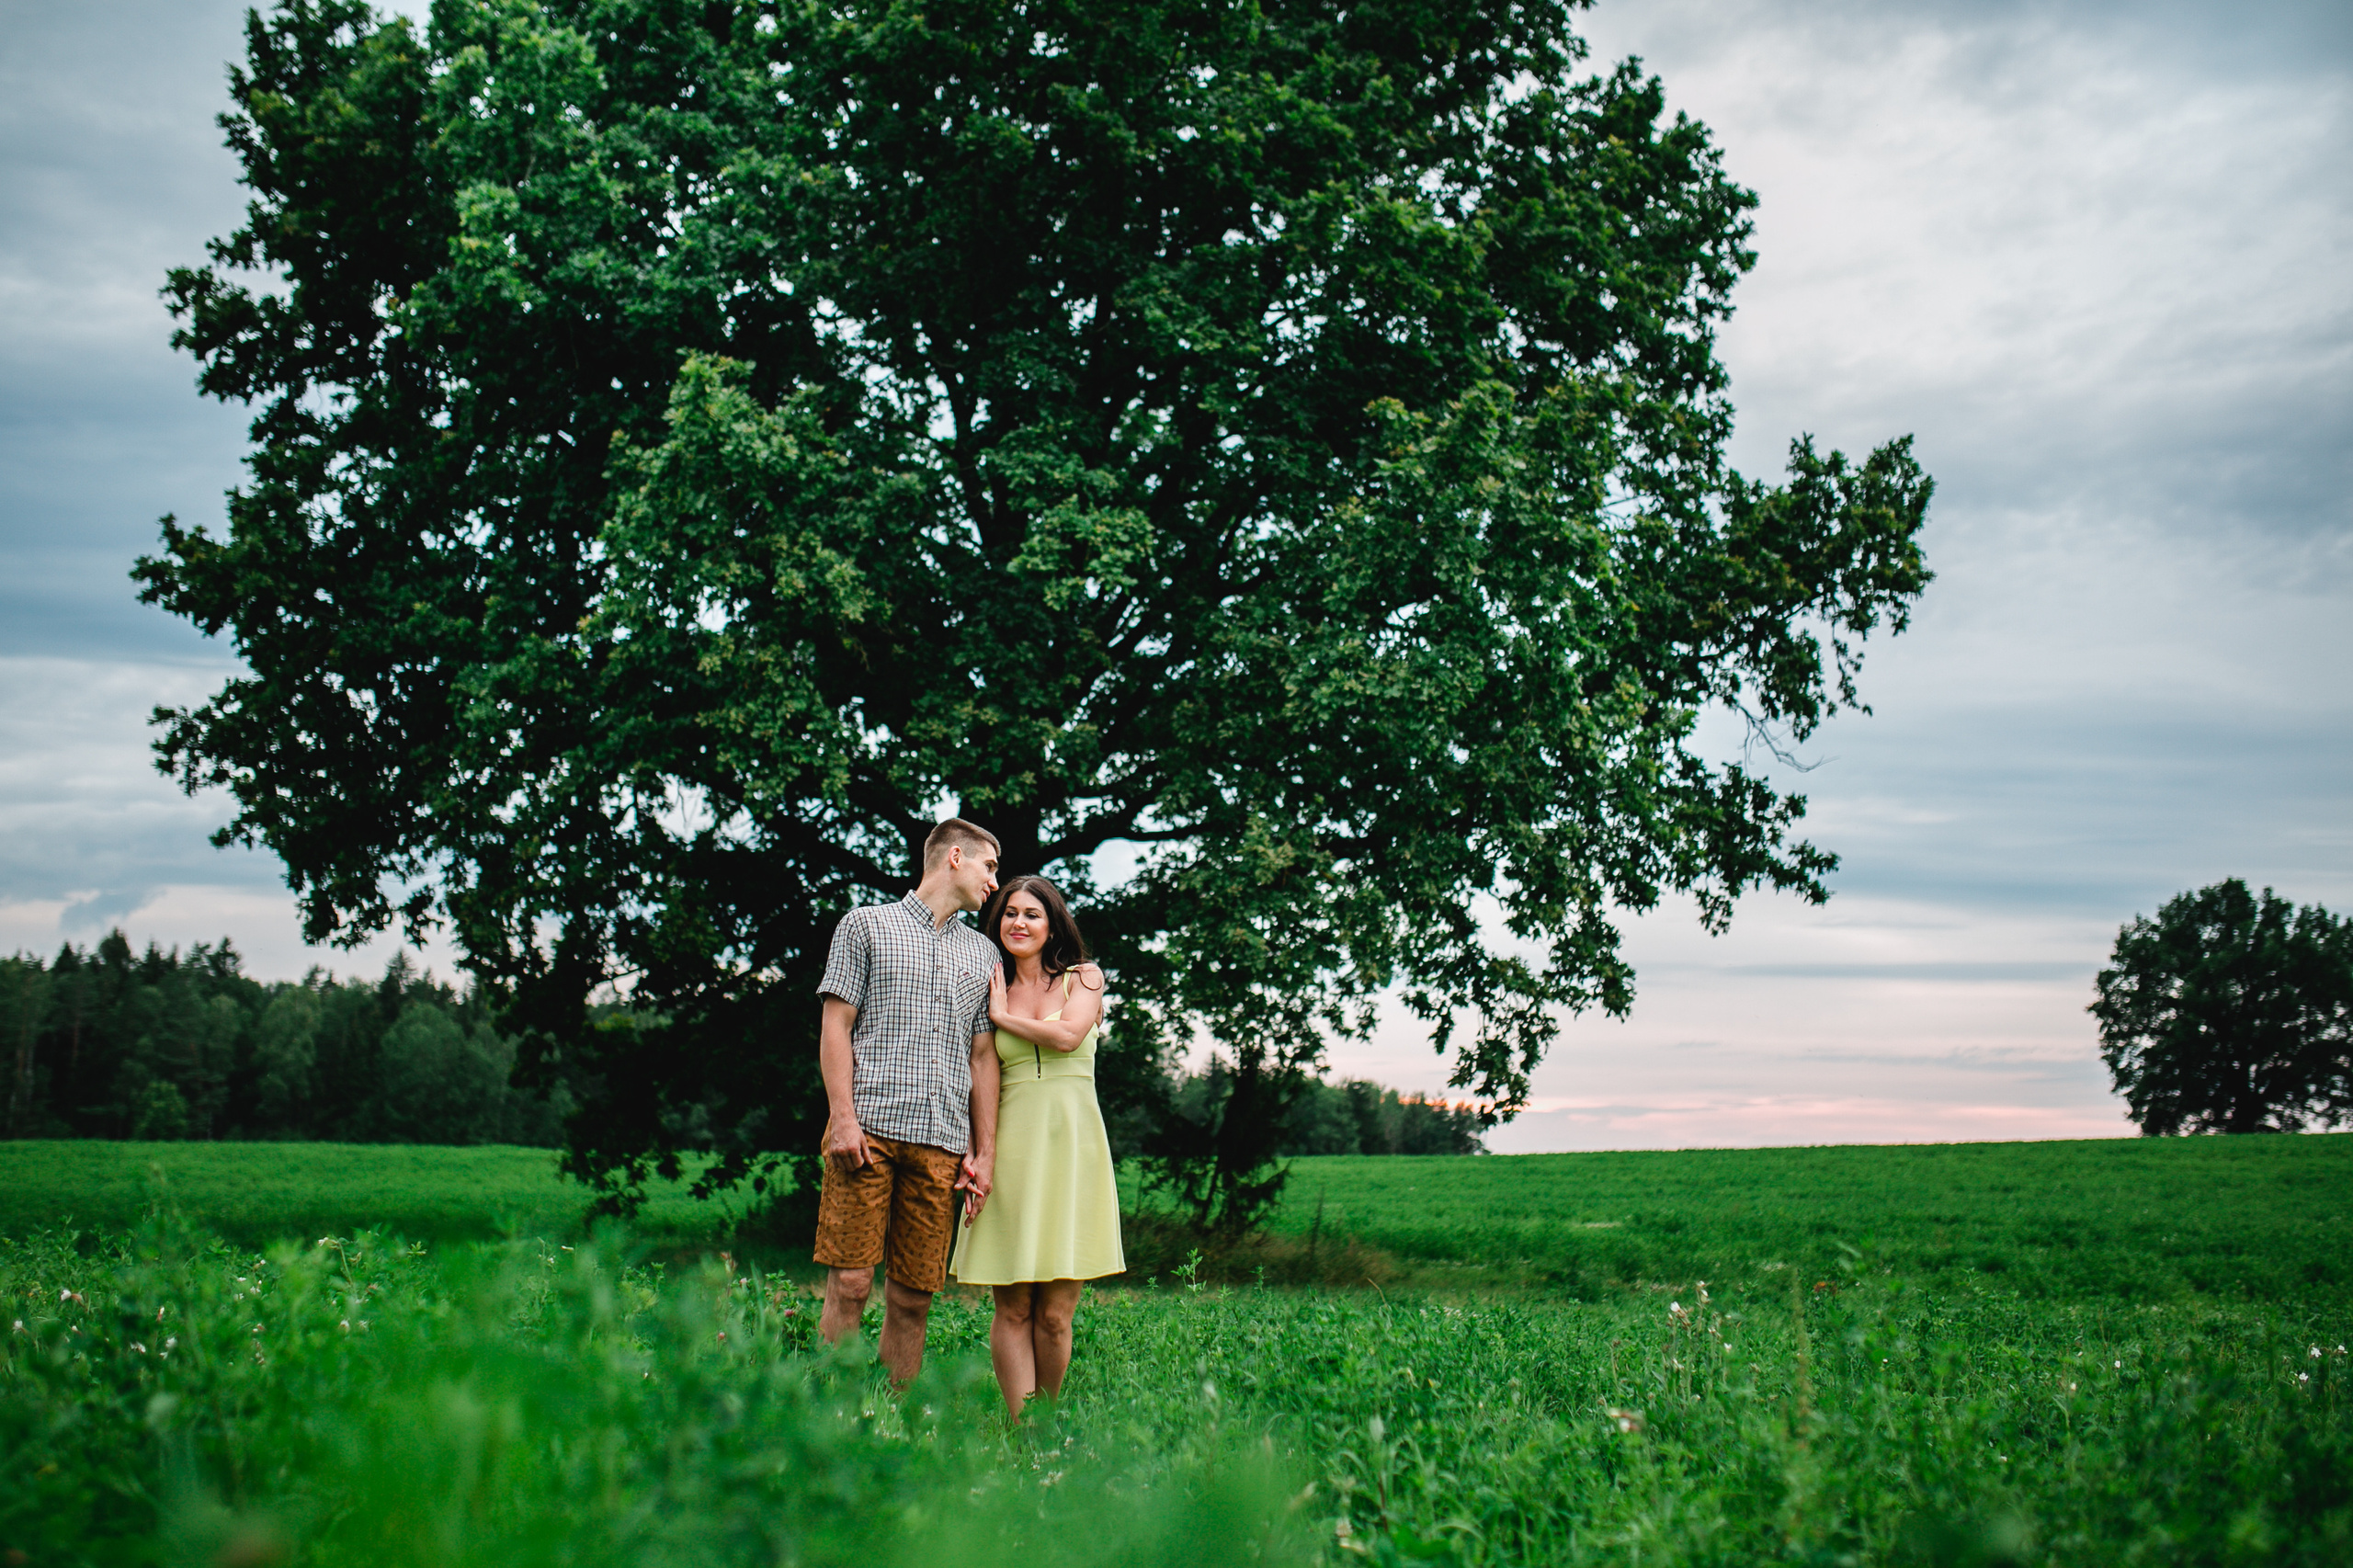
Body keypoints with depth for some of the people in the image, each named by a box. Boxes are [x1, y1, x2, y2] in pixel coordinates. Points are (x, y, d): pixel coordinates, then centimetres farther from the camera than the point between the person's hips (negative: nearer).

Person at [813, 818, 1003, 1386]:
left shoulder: (983, 953, 21)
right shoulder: (865, 925, 9)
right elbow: (835, 1027, 3)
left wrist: (985, 1151, 11)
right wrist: (843, 1118, -9)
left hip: (942, 1142, 4)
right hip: (870, 1130, -4)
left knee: (914, 1296, 2)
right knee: (850, 1284, -8)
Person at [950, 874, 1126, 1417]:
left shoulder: (1083, 978, 9)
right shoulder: (990, 993, 13)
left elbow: (1068, 1035, -11)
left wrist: (1003, 1016, 2)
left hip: (1071, 1148, -1)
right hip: (1010, 1148, 1)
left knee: (1055, 1313, -3)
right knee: (1013, 1308, -4)